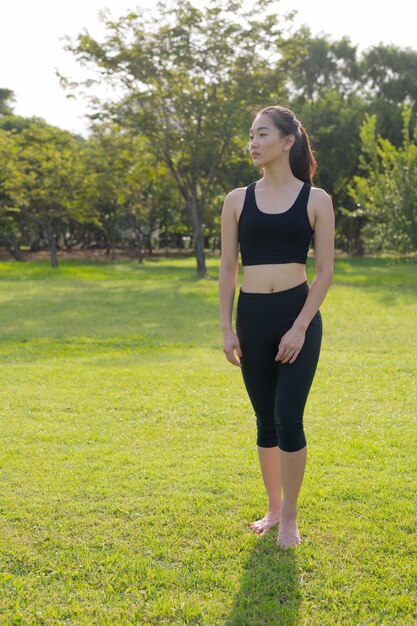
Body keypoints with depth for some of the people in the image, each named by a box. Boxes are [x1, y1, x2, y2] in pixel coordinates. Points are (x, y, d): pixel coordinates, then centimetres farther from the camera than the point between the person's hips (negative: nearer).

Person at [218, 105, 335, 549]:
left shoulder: (315, 200, -1)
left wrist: (300, 327, -12)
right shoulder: (238, 200, 5)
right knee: (265, 420, 10)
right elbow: (227, 269, 6)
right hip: (252, 318, 3)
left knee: (288, 418, -6)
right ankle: (273, 508, 28)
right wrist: (227, 329, 0)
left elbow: (325, 270, -3)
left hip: (299, 317, -3)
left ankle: (290, 519, 11)